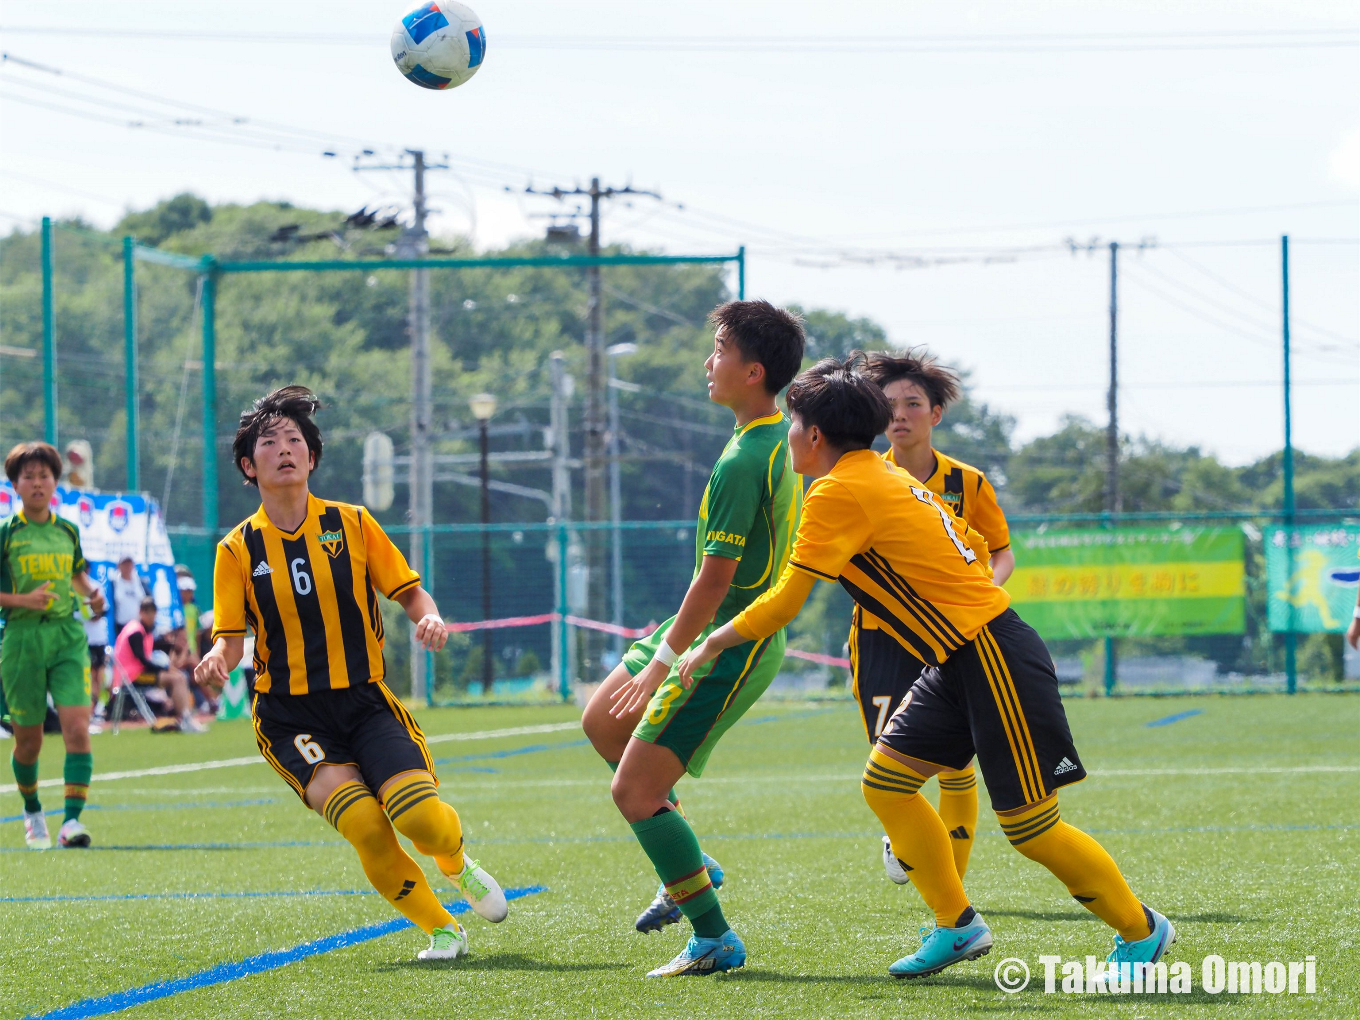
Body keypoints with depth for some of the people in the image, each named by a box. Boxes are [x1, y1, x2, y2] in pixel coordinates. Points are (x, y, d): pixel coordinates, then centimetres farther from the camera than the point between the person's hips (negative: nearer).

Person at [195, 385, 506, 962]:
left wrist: (430, 620, -14)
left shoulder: (351, 524, 4)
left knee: (417, 815, -22)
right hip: (289, 714, -1)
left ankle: (456, 864, 17)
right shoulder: (238, 549, 3)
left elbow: (409, 591, 9)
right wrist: (216, 662, -21)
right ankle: (439, 929, -2)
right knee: (364, 824, -25)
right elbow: (231, 638, 2)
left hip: (364, 699, 1)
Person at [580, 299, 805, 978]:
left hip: (730, 644, -10)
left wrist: (663, 662, -21)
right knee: (602, 722, 23)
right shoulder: (783, 438, 6)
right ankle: (689, 866, 28)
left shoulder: (743, 462, -24)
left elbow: (716, 574, -25)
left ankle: (715, 940, -1)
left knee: (634, 792, -10)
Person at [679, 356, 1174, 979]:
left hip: (992, 658, -10)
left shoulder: (838, 493, -14)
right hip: (958, 660, 10)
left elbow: (783, 604, -13)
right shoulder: (883, 474, 14)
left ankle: (1141, 931, 10)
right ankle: (957, 926, 13)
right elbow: (973, 546, 20)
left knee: (1029, 828, -4)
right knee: (884, 781, 7)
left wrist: (713, 643, 0)